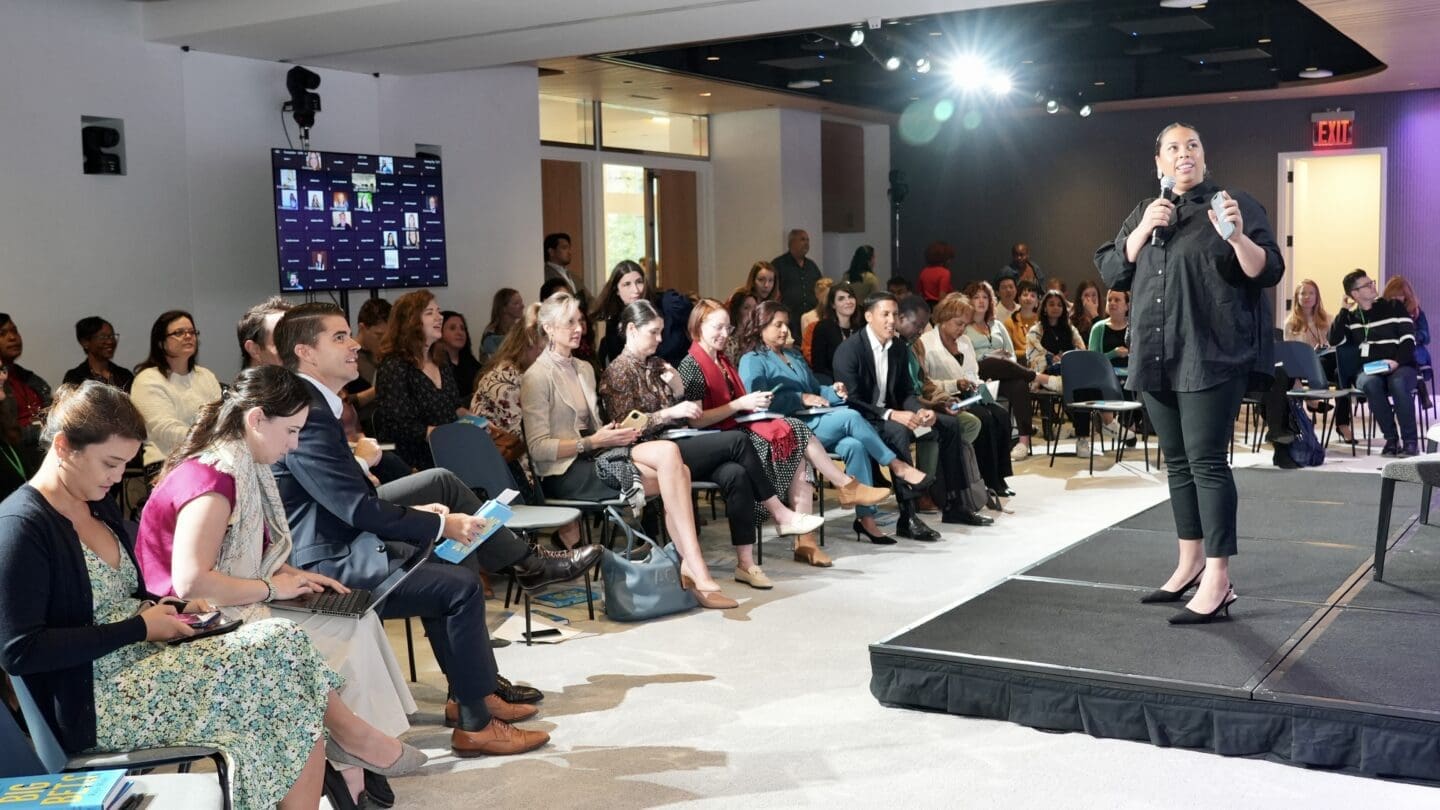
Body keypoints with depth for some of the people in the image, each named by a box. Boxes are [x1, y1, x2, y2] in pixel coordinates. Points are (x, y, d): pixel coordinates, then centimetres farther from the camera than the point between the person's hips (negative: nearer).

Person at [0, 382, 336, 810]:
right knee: (281, 650, -19)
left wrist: (173, 608, 2)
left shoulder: (100, 506, 12)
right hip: (97, 702, -8)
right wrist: (139, 628, -17)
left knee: (283, 646, -13)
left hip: (145, 664, 8)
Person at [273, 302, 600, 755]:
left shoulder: (313, 401, 9)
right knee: (461, 586, -16)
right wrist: (440, 525, -16)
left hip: (344, 535, 11)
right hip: (328, 561, -11)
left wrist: (414, 511, 4)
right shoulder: (306, 415, -23)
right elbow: (358, 508, -25)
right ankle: (475, 723, -5)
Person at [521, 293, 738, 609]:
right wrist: (594, 442, -14)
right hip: (565, 473, -8)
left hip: (592, 456, 8)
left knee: (673, 462, -22)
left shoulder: (584, 369, 21)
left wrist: (613, 433, 3)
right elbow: (538, 448, -11)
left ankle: (690, 569, -27)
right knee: (670, 465, -25)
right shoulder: (537, 377, -5)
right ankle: (697, 573, -26)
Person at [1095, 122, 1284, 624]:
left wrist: (1237, 237, -24)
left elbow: (1268, 273, -6)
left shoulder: (1234, 205, 0)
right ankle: (1190, 563, 23)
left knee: (1206, 461, -10)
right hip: (1156, 358, 6)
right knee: (1178, 462, 12)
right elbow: (1111, 272, 8)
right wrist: (1143, 232, -6)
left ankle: (1217, 580, -8)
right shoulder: (1142, 214, 16)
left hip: (1211, 357, -6)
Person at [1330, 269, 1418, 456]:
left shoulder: (1394, 307, 9)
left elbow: (1409, 339, 0)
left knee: (1398, 383, -37)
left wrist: (1396, 361, -18)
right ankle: (1391, 438, -25)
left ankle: (1410, 440, -26)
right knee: (1370, 384, -35)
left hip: (1400, 366, -2)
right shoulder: (1351, 317, 16)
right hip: (1369, 371, 2)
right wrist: (1344, 310, 2)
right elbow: (1335, 341, 1)